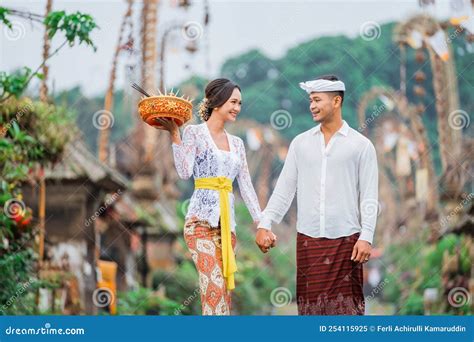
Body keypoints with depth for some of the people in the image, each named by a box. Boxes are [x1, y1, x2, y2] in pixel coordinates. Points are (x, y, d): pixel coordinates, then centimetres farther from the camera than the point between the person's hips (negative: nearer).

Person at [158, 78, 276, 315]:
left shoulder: (237, 143, 17)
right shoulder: (194, 132, 1)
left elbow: (246, 186, 16)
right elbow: (185, 172, -13)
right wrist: (174, 134, -15)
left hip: (227, 222, 6)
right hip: (202, 219, -6)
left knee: (223, 288, 4)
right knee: (214, 286, -18)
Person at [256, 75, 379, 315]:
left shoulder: (361, 145, 1)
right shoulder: (301, 143, 10)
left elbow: (369, 196, -1)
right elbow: (284, 189, 9)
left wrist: (366, 237, -10)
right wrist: (265, 224, -1)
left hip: (345, 239, -3)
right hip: (308, 239, 3)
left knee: (346, 302, -1)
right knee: (311, 303, 4)